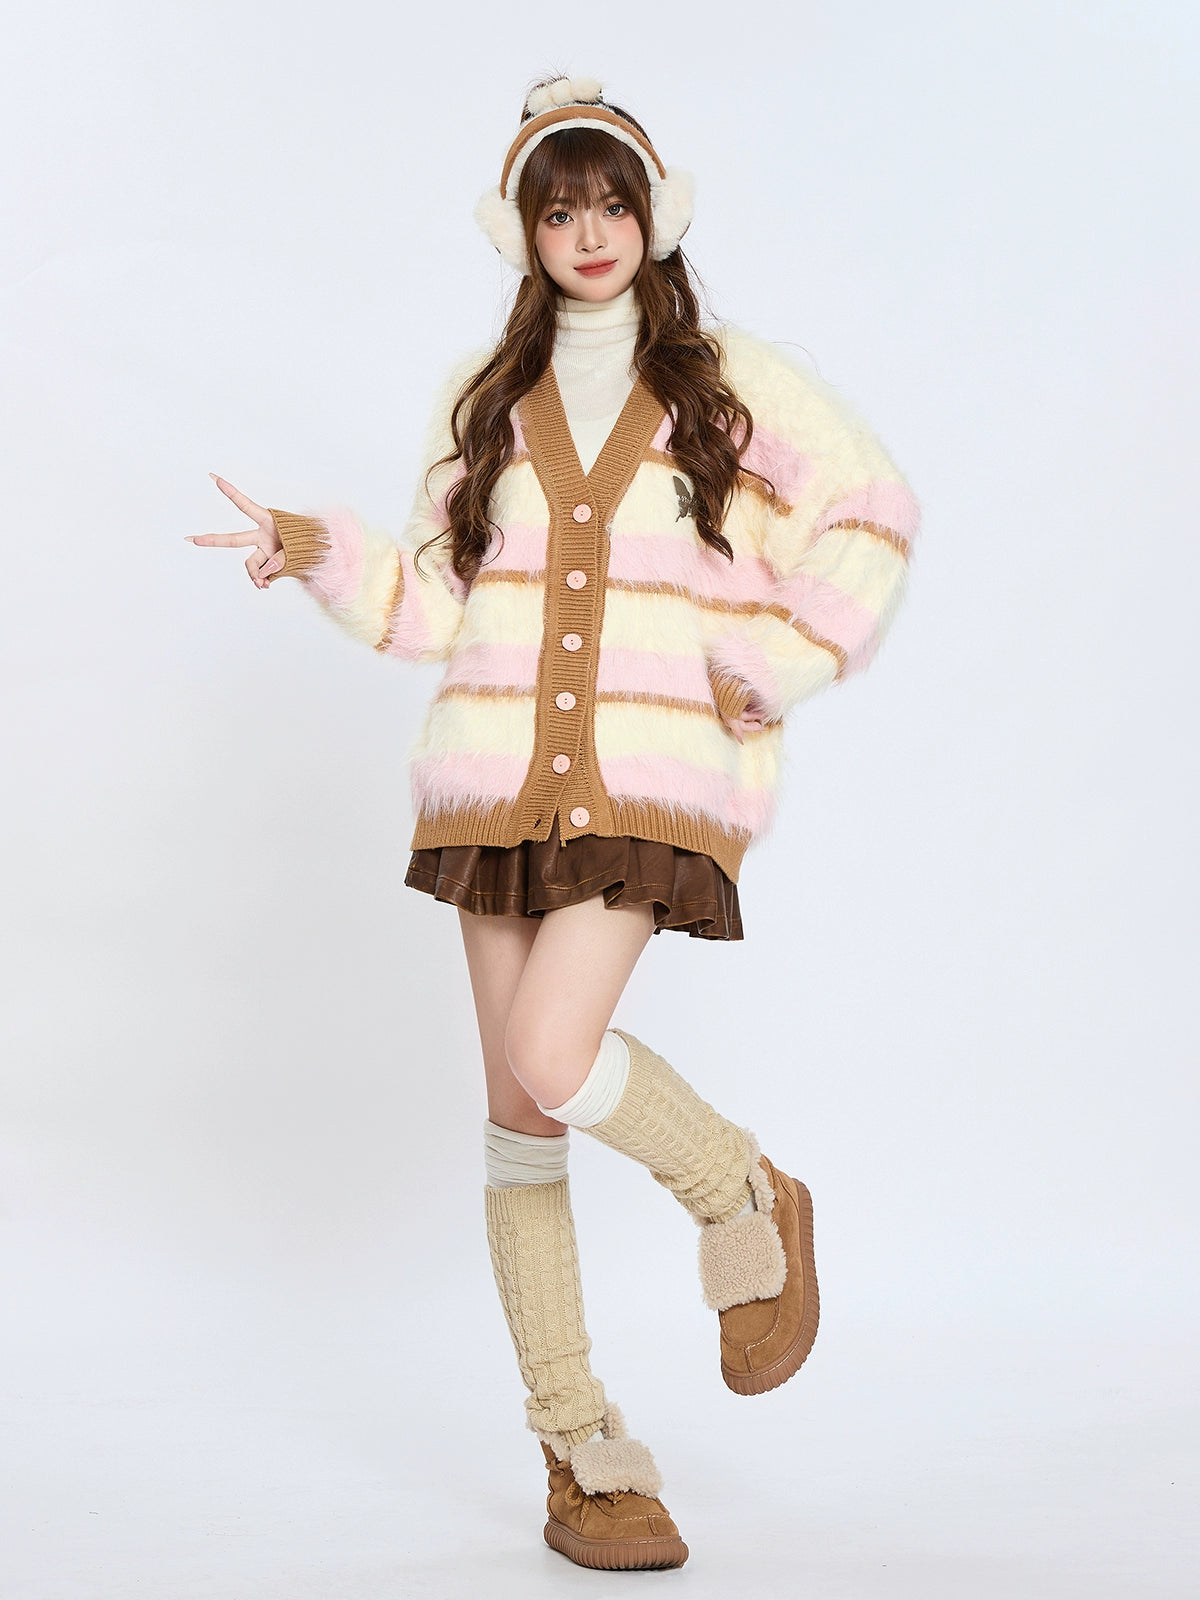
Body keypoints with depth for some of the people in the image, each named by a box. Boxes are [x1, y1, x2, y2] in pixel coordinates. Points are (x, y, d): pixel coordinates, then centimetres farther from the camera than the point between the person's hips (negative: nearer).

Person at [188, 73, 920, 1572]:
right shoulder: (485, 395, 13)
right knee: (518, 1105, 3)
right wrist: (329, 554, -4)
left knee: (552, 1057, -23)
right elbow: (437, 601, 13)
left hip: (654, 774, -3)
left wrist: (778, 667, 1)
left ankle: (743, 1198, 8)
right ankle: (576, 1438, 15)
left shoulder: (731, 382, 6)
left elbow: (870, 515, 10)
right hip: (496, 771, 4)